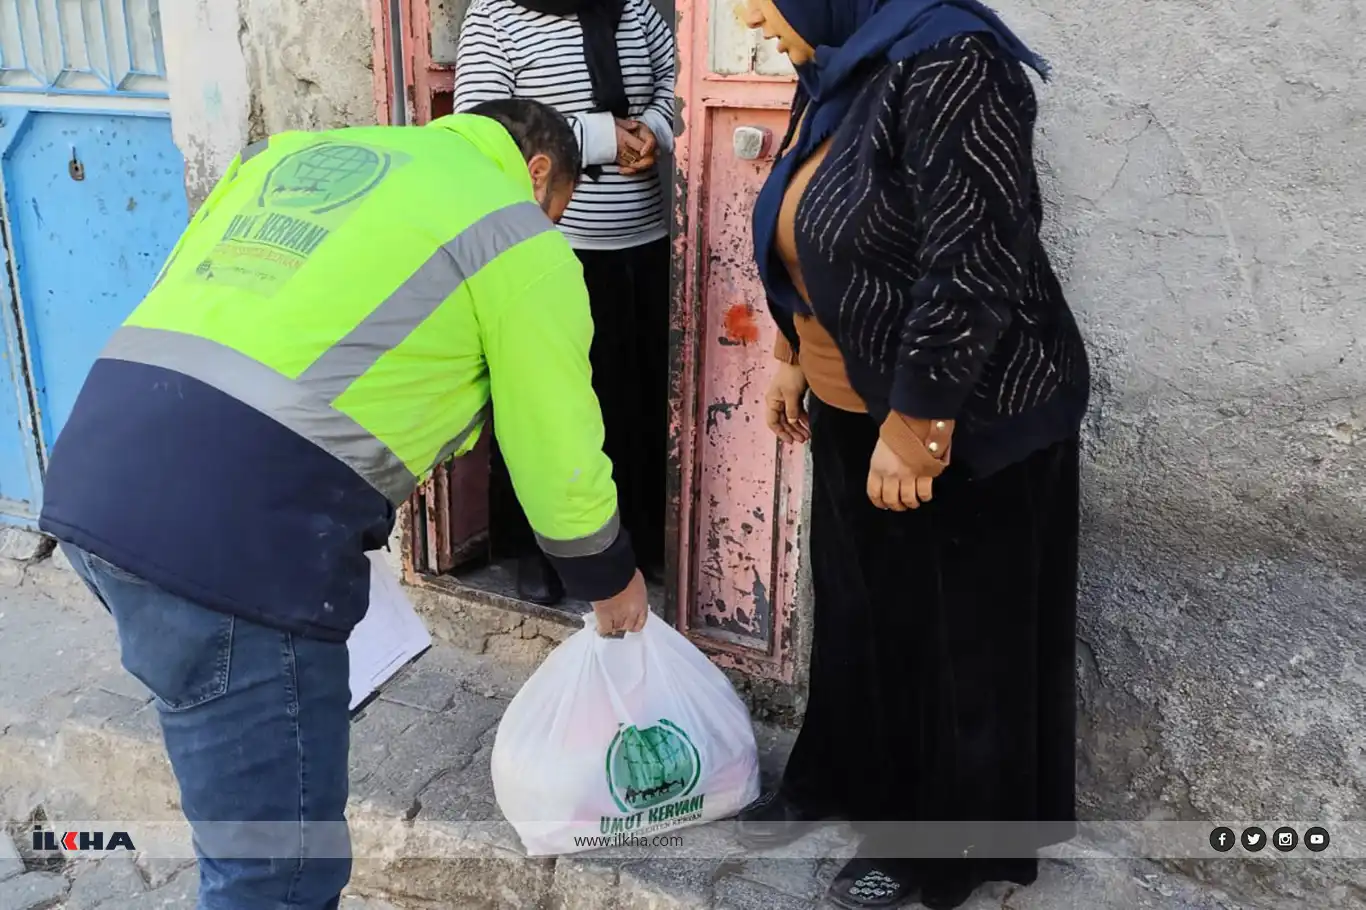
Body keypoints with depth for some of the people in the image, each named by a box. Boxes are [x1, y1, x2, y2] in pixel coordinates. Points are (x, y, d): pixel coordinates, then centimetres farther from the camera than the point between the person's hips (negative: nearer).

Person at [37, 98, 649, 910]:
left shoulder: (301, 150, 26)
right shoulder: (515, 233, 8)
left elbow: (180, 300, 21)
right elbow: (558, 455, 10)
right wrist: (612, 582, 28)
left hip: (94, 472, 8)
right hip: (238, 528, -8)